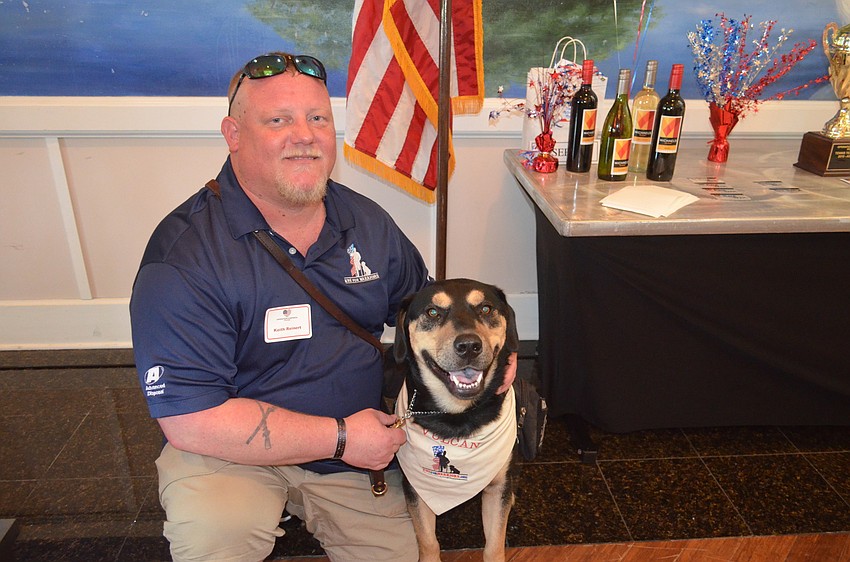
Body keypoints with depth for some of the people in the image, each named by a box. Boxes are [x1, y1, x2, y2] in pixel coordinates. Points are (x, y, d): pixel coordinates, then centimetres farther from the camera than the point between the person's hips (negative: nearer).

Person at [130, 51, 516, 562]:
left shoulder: (368, 222, -3)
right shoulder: (185, 254, -22)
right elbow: (191, 421, -24)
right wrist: (340, 437, -22)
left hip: (360, 453, 5)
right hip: (238, 455, -4)